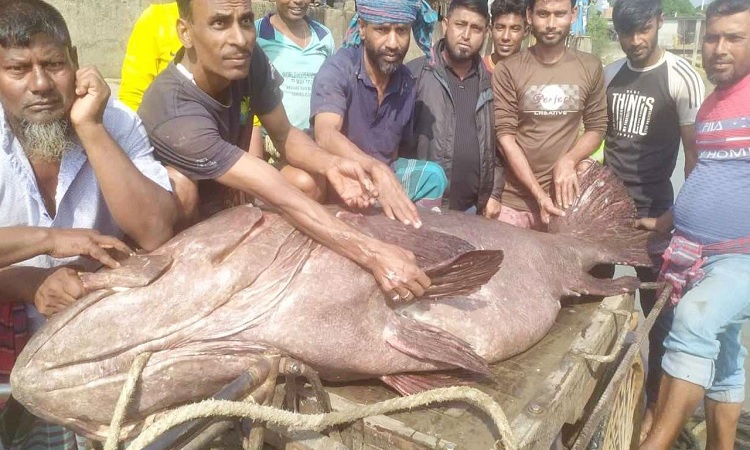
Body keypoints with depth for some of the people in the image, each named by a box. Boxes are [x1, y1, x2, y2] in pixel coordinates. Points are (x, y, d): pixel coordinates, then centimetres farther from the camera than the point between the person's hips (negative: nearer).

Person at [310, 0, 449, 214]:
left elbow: (396, 146, 11)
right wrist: (377, 170, -52)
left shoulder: (407, 82, -1)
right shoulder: (338, 70, -19)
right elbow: (326, 135, -36)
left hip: (383, 174, 5)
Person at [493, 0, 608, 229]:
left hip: (565, 198, 2)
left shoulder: (590, 67, 3)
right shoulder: (508, 70, -6)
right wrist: (538, 194, -14)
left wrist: (568, 160, -12)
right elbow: (505, 136, -9)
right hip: (514, 201, -2)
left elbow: (597, 127, 8)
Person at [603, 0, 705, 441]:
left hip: (652, 209, -4)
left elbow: (696, 151, -7)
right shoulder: (609, 74, 5)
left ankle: (657, 402, 22)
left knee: (656, 307, 7)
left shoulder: (682, 77, -9)